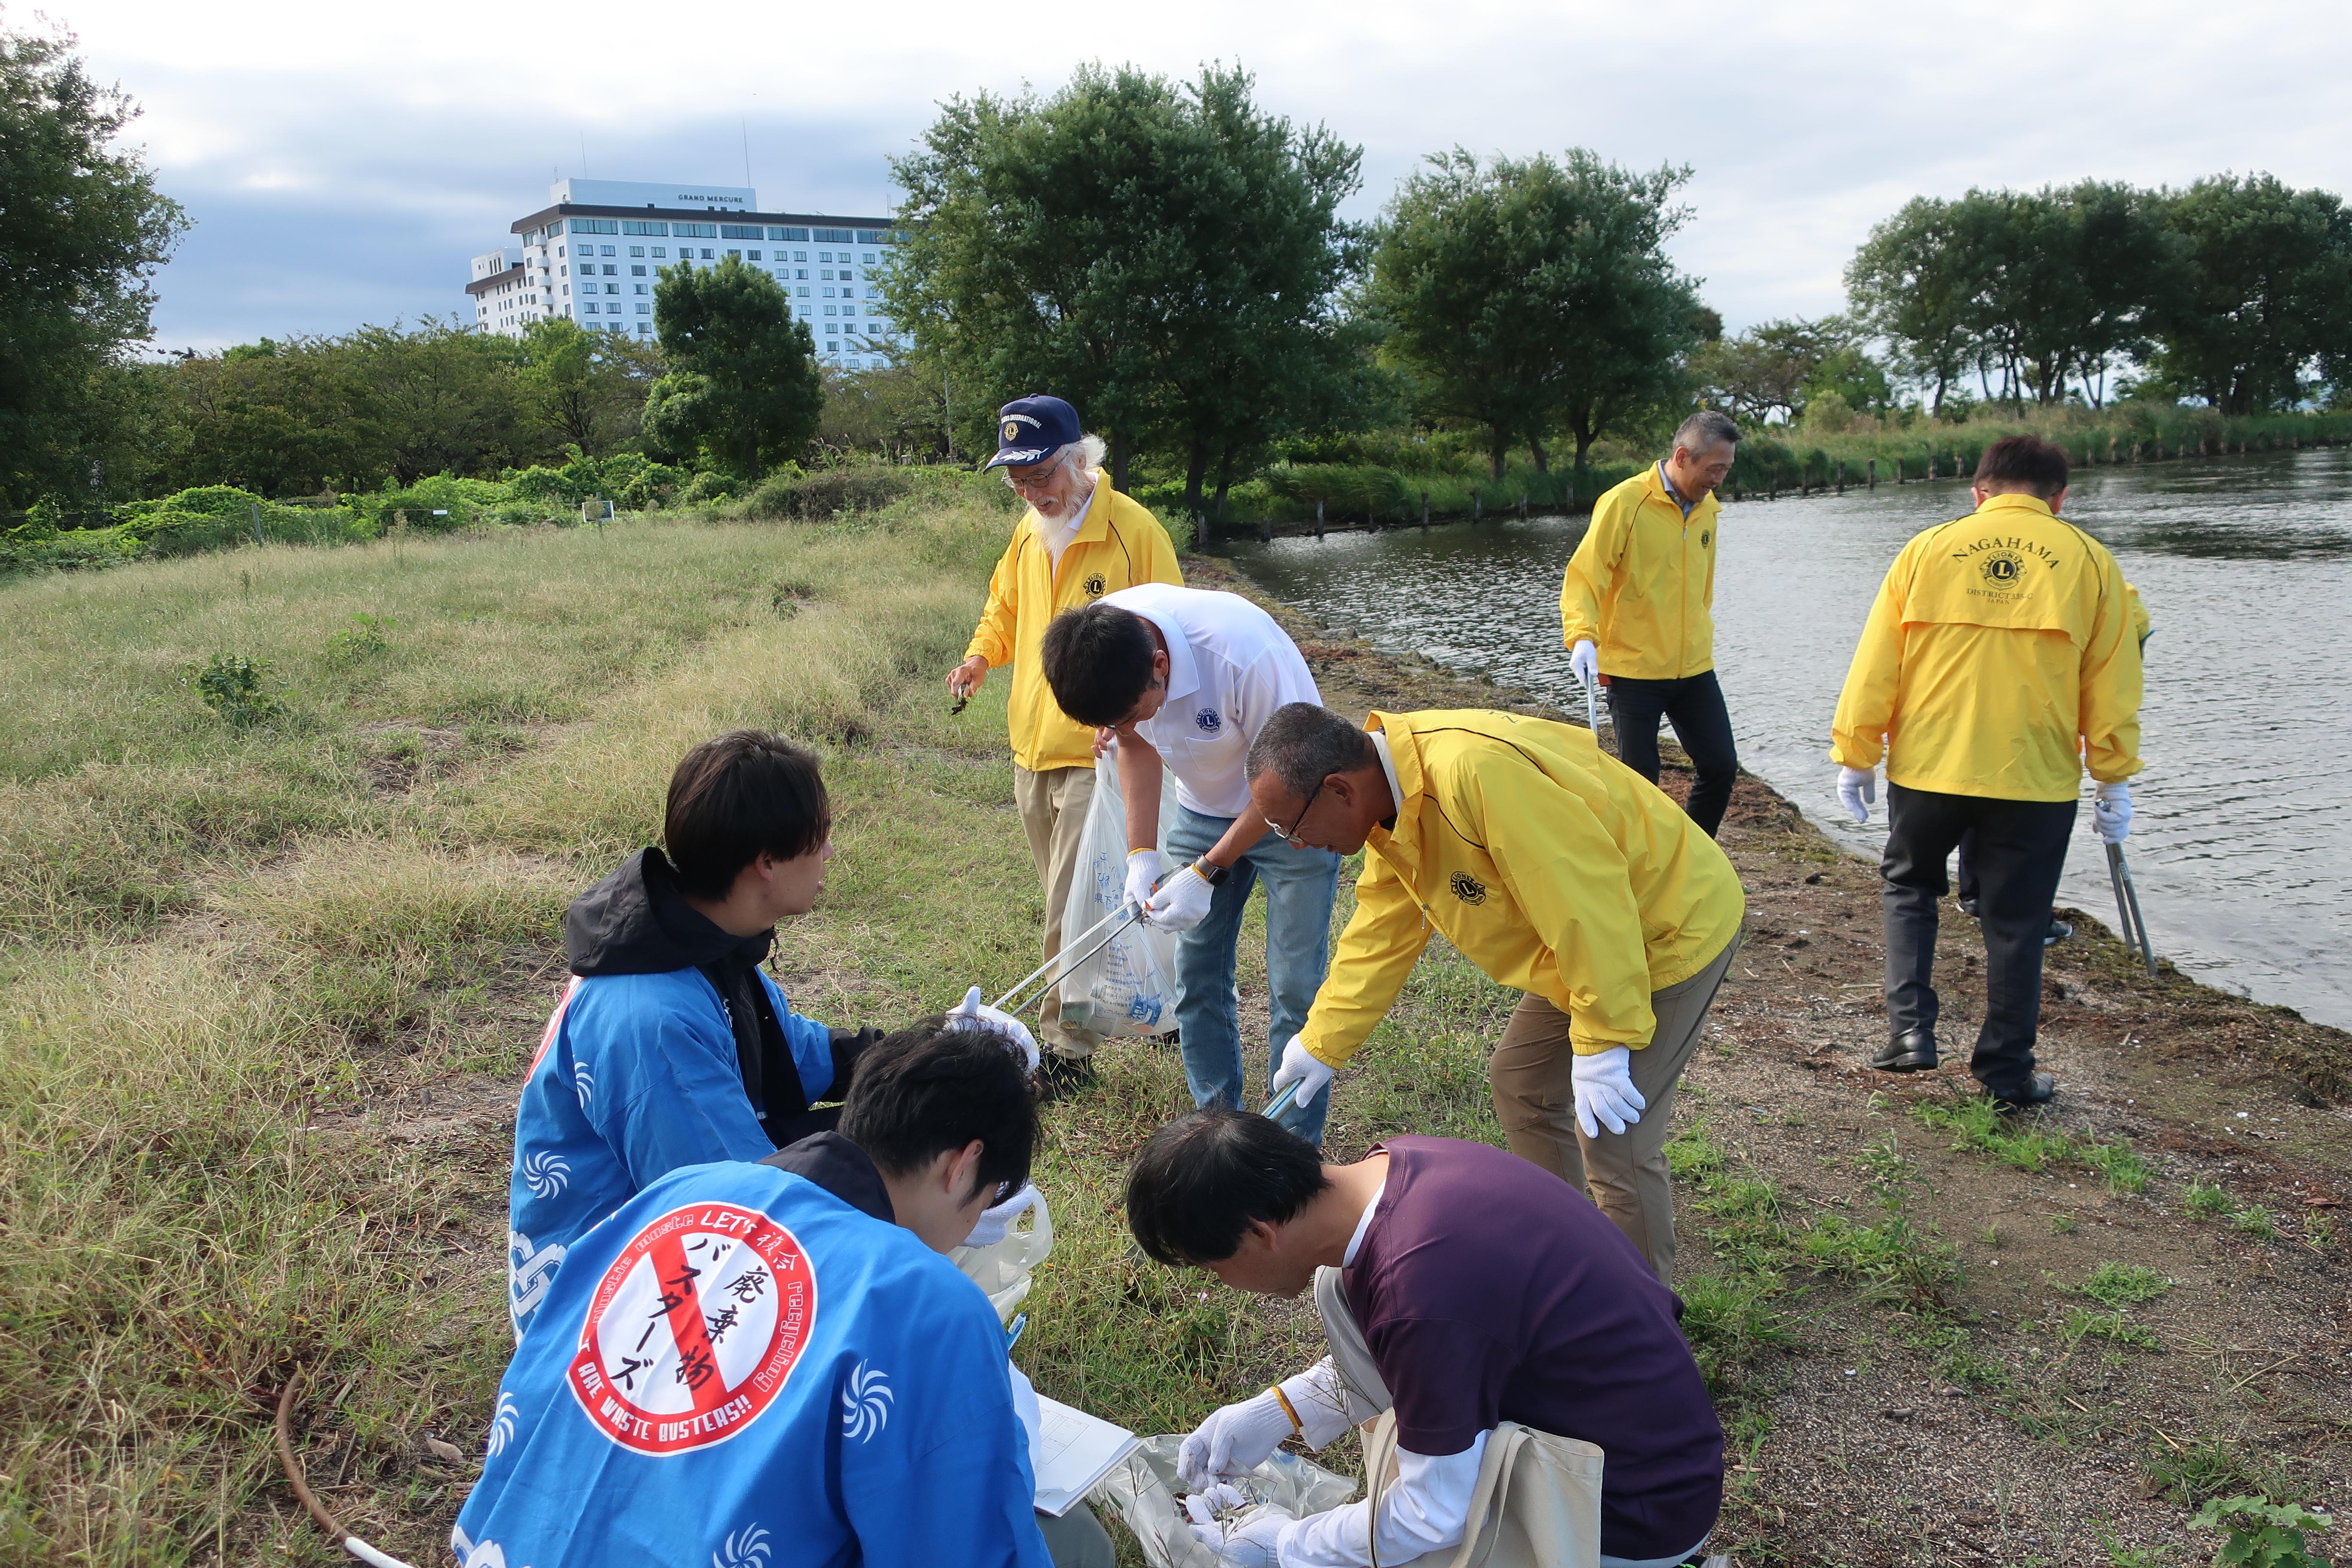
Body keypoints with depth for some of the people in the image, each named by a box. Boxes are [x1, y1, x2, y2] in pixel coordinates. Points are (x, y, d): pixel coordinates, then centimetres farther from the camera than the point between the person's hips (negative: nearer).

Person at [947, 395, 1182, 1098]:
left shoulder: (1133, 530, -12)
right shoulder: (1028, 532, 10)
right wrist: (981, 655, 6)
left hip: (1099, 751, -7)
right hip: (1033, 749, 8)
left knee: (1073, 909, -6)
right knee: (1077, 900, 17)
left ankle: (1068, 1051, 7)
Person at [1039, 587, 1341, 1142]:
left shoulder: (1244, 654, -39)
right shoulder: (1097, 645, -21)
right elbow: (1137, 746, -2)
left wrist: (1206, 872, -24)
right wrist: (1142, 854, -12)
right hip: (1203, 809, 5)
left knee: (1295, 986, -5)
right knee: (1197, 976, 6)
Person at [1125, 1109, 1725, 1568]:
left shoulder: (1419, 1295, -34)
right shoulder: (1399, 1163, -9)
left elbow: (1434, 1519, -20)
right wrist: (1274, 1412, 6)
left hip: (1647, 1510, -8)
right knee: (1341, 1289, 6)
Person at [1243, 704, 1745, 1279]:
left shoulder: (1473, 770, -36)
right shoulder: (1393, 804, -4)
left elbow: (1587, 899, -33)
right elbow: (1379, 936, 8)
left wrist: (1602, 1042, -26)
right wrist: (1321, 1046, 12)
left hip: (1674, 926, -9)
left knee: (1614, 1142, -9)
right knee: (1519, 1081, 17)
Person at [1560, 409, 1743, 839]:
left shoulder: (1707, 507, 8)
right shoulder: (1625, 502, -13)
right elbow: (1584, 575, -17)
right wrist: (1581, 637, -30)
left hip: (1694, 668, 6)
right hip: (1634, 670, -6)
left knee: (1721, 767, 7)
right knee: (1640, 781, 0)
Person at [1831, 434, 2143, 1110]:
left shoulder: (1928, 549, 2)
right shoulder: (2088, 562, 2)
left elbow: (1875, 665, 1)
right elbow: (2111, 686, 4)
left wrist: (1855, 756, 9)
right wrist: (2114, 779, 12)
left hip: (1927, 768, 0)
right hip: (2036, 777, 0)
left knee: (1909, 885, 22)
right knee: (2016, 923, 11)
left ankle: (1910, 1027, 11)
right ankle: (2006, 1071, 19)